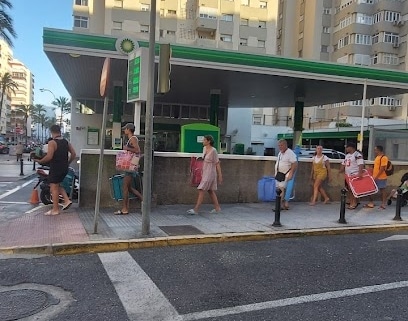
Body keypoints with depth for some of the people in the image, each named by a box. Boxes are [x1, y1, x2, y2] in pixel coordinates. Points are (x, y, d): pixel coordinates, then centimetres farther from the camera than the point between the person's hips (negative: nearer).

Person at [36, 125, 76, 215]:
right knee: (58, 185, 23)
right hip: (64, 168, 7)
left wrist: (40, 161, -7)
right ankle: (67, 200, 11)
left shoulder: (52, 142, -14)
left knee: (54, 188, 1)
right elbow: (74, 154, 8)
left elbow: (49, 156, -22)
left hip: (55, 168, -7)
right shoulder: (66, 142, 7)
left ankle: (55, 209, 6)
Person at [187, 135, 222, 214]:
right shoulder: (204, 148, 7)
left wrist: (220, 176, -10)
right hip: (205, 172, 9)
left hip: (210, 173, -9)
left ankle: (196, 209, -8)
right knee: (210, 191, 13)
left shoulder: (213, 151, -17)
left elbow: (217, 164, -13)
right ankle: (217, 208, 21)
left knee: (201, 190, -10)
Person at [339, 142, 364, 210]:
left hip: (355, 175, -8)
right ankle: (351, 203, 17)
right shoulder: (347, 155, 18)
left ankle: (354, 203, 2)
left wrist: (360, 173, -30)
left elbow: (361, 164, -20)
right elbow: (343, 164, 24)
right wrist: (340, 170, 11)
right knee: (348, 189, 9)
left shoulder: (357, 155, -10)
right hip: (347, 175, 8)